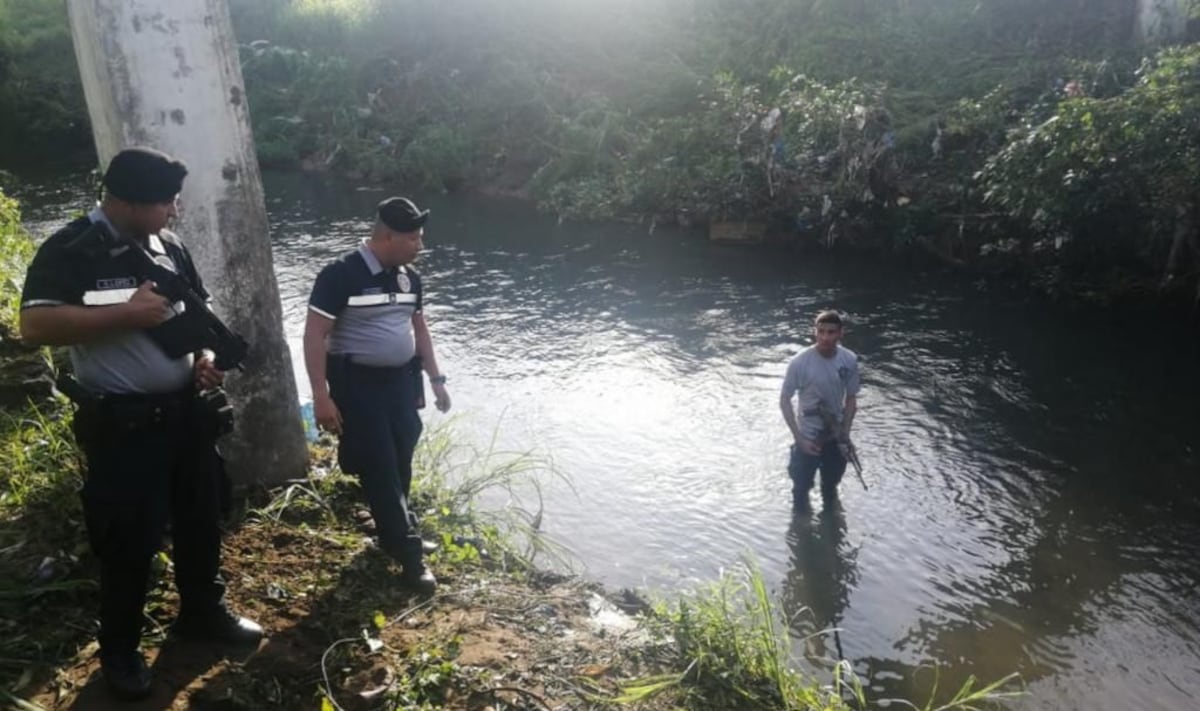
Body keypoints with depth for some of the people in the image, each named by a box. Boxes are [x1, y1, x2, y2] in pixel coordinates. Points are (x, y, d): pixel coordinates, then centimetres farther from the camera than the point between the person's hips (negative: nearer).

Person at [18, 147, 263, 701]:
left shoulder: (169, 246, 6)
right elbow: (35, 326, -23)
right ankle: (119, 651, 27)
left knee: (201, 520, 18)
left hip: (185, 409, 6)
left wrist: (205, 358, -2)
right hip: (121, 422, -6)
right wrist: (128, 312, -24)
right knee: (129, 540, 5)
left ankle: (203, 614, 39)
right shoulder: (69, 252, -14)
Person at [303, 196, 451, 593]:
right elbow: (315, 335, -16)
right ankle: (409, 554, 6)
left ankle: (394, 535, 35)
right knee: (379, 467, -2)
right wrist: (321, 396, -20)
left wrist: (435, 378, 14)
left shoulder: (409, 276, 5)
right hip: (358, 384, -7)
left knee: (401, 464, 14)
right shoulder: (341, 275, -17)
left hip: (401, 380, 7)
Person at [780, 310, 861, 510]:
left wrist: (845, 432, -10)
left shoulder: (849, 360, -15)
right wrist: (799, 439, -18)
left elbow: (851, 398, -1)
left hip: (835, 436, 3)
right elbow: (785, 400, -15)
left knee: (831, 484, 26)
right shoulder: (800, 362, -25)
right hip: (808, 437, -3)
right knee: (802, 486, 17)